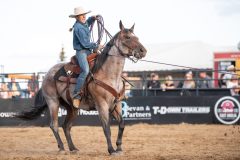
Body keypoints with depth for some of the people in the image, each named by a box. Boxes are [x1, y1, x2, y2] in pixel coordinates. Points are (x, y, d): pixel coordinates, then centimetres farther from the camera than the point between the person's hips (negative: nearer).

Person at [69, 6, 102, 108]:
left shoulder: (84, 24, 11)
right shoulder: (78, 28, -17)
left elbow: (87, 22, 39)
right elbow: (85, 43, -20)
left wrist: (93, 18, 20)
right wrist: (96, 46, -11)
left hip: (88, 51, 10)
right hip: (81, 51, -10)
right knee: (85, 70, -30)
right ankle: (76, 95, -28)